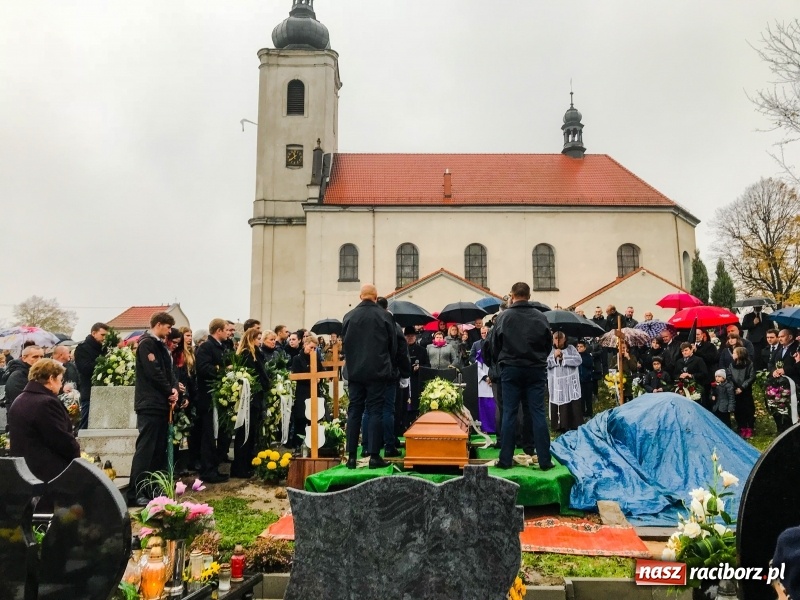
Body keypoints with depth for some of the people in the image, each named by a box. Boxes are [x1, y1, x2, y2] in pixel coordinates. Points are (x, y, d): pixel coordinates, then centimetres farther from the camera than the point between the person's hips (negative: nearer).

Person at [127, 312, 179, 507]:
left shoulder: (160, 345, 19)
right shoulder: (146, 343, -10)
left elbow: (169, 370, 15)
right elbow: (154, 372, -18)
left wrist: (174, 388, -3)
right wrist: (170, 392, -8)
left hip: (162, 403, 9)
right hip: (150, 404, -9)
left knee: (160, 448, 11)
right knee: (145, 448, -10)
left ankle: (153, 489, 18)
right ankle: (135, 494, -7)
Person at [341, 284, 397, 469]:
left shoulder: (349, 316, 0)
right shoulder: (385, 316, -5)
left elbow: (344, 343, 8)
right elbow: (393, 344, 2)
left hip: (355, 371, 2)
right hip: (378, 371, -2)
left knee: (354, 412, 7)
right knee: (375, 412, 1)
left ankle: (352, 456, 8)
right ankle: (374, 456, 0)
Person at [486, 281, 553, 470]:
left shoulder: (504, 316, -5)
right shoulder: (541, 317, -1)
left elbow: (493, 343, -1)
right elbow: (548, 343, 6)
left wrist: (500, 361, 17)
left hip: (511, 369, -1)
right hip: (536, 370, 1)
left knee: (509, 413, 4)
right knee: (538, 413, 3)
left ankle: (505, 459, 7)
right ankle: (544, 460, 4)